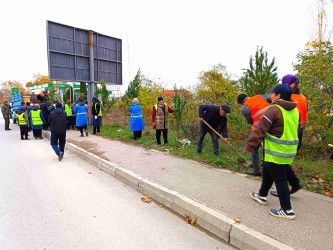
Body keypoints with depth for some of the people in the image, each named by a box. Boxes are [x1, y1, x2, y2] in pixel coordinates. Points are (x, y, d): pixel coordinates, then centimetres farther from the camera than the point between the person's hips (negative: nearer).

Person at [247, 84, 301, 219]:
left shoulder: (273, 110, -17)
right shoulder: (296, 111, 10)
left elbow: (260, 131, -19)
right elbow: (297, 130, 19)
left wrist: (249, 147, -14)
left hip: (276, 153, -9)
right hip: (289, 152, 9)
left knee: (280, 179, 2)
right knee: (267, 172, 23)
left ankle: (287, 210, 12)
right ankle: (262, 196, 38)